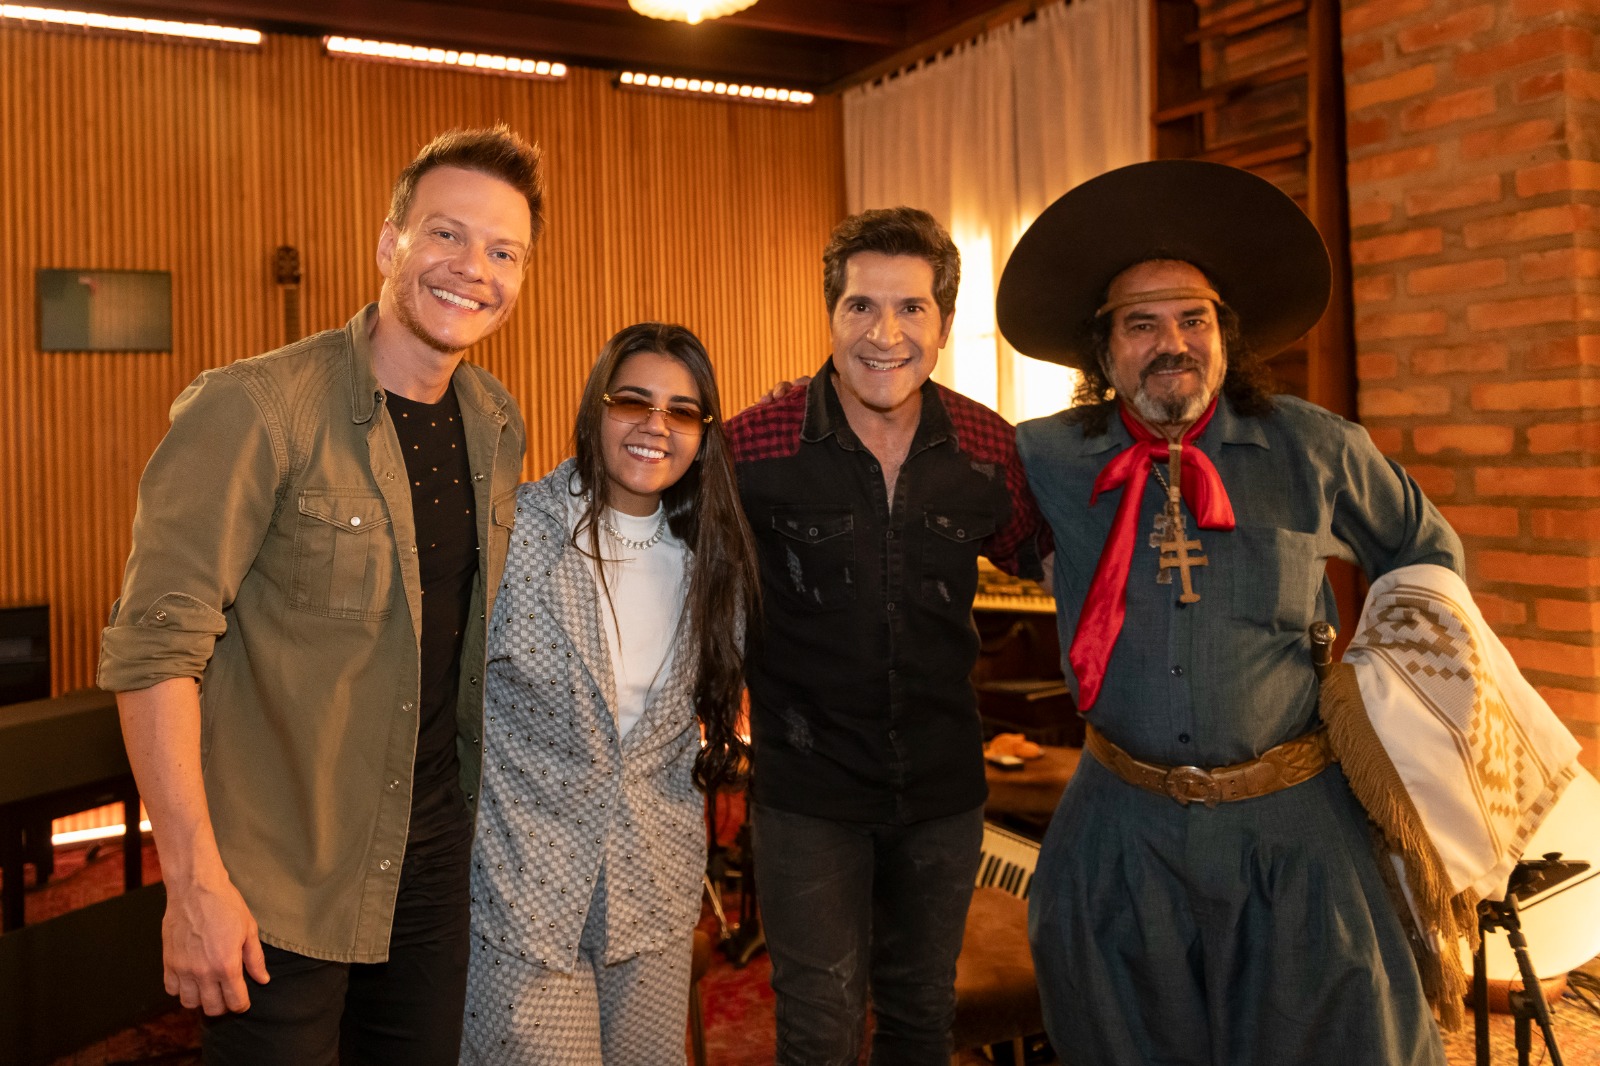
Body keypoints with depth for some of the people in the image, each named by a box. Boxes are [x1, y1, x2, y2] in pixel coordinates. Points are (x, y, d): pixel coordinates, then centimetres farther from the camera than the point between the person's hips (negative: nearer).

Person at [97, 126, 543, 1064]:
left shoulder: (498, 427, 3)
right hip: (280, 880, -6)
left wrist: (489, 811, 12)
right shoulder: (255, 409, -17)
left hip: (435, 857, 6)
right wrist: (195, 881, -20)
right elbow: (155, 647, -19)